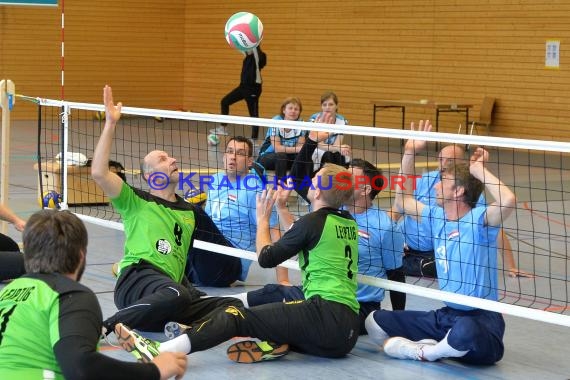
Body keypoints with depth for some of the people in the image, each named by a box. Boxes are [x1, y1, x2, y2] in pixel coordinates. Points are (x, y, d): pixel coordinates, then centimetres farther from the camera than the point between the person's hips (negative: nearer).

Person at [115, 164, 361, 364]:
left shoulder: (314, 221, -3)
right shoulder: (348, 222, 19)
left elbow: (266, 258, 8)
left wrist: (263, 220, 22)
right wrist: (281, 208, 36)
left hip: (326, 312, -8)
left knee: (237, 317, -13)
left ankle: (160, 352, -25)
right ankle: (273, 342, -13)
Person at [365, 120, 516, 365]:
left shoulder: (479, 219, -13)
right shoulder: (437, 216, 9)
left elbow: (508, 201, -34)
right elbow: (403, 200, 24)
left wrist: (479, 170, -19)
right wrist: (409, 154, 15)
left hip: (480, 319, -7)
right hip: (445, 315, 7)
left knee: (465, 330, -44)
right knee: (375, 322, 1)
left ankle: (427, 351, -11)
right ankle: (431, 346, -19)